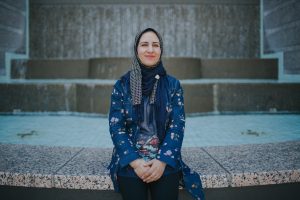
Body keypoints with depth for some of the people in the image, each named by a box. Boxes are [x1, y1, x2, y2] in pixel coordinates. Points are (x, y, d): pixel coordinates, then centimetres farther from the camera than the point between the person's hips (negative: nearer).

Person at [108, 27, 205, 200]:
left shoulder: (173, 84, 5)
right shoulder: (122, 85, 3)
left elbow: (177, 125, -2)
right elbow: (116, 126, -2)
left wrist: (163, 160, -15)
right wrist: (134, 161, -14)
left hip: (165, 159, 0)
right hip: (130, 159, 0)